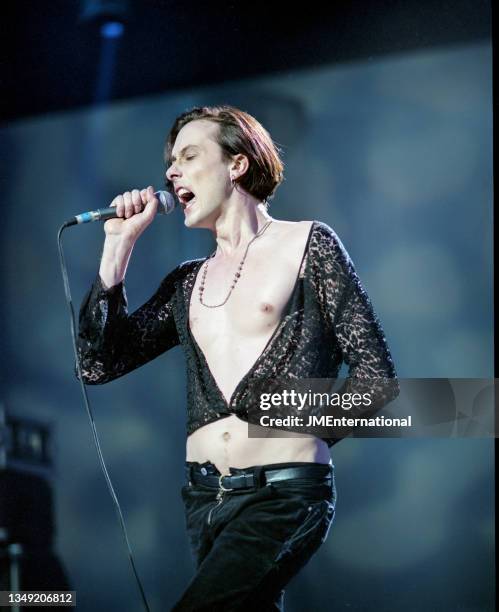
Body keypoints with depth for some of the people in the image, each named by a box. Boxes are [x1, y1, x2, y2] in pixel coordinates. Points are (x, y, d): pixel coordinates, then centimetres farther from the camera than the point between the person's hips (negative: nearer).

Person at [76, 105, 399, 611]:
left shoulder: (307, 244, 2)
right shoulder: (187, 282, 16)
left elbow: (376, 375, 0)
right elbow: (98, 364, 8)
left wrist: (302, 436, 0)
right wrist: (119, 245, 7)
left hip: (284, 495, -6)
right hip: (204, 500, 6)